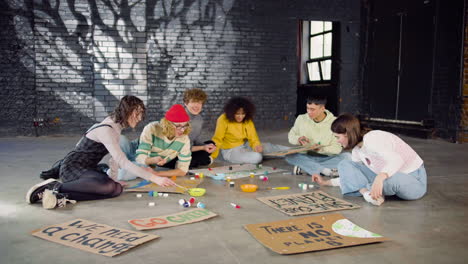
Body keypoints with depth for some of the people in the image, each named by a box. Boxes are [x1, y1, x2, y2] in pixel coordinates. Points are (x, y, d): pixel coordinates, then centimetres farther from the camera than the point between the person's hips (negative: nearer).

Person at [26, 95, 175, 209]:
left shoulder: (116, 126, 9)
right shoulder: (106, 130, -20)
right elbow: (122, 162, -27)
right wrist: (154, 178, -28)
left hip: (87, 168, 9)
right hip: (72, 167, -9)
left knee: (117, 189, -19)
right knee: (109, 185, -36)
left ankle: (63, 196, -20)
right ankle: (55, 187, -21)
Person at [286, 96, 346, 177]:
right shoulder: (301, 119, -1)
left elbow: (337, 148, -10)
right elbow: (291, 136, 9)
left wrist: (321, 149, -28)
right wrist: (298, 139, -14)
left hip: (326, 158, -1)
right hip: (307, 157, 1)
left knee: (347, 157, -28)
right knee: (289, 156, -28)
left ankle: (303, 167, -29)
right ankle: (326, 171, -34)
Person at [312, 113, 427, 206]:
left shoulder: (371, 139, -26)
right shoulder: (357, 150, 3)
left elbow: (397, 160, -40)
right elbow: (352, 176, 15)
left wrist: (380, 177, -57)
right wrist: (326, 182, 17)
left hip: (413, 180, -8)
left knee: (393, 179, -46)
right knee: (345, 164, -2)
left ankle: (365, 190, -16)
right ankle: (367, 192, -23)